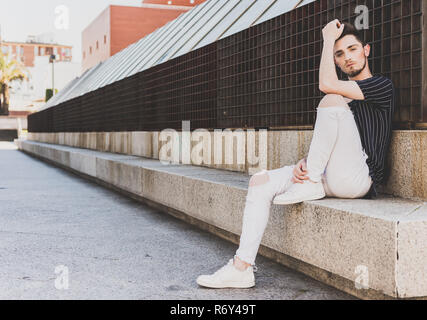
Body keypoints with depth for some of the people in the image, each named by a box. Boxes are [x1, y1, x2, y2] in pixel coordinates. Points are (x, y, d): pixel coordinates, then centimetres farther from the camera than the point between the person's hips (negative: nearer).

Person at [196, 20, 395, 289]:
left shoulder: (382, 86, -2)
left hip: (357, 179, -8)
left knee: (332, 100, -24)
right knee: (261, 182, -6)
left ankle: (308, 184, -16)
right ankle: (243, 266, -12)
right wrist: (303, 164, 0)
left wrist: (329, 39, -4)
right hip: (328, 176, 8)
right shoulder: (345, 92, 25)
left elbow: (326, 84, -18)